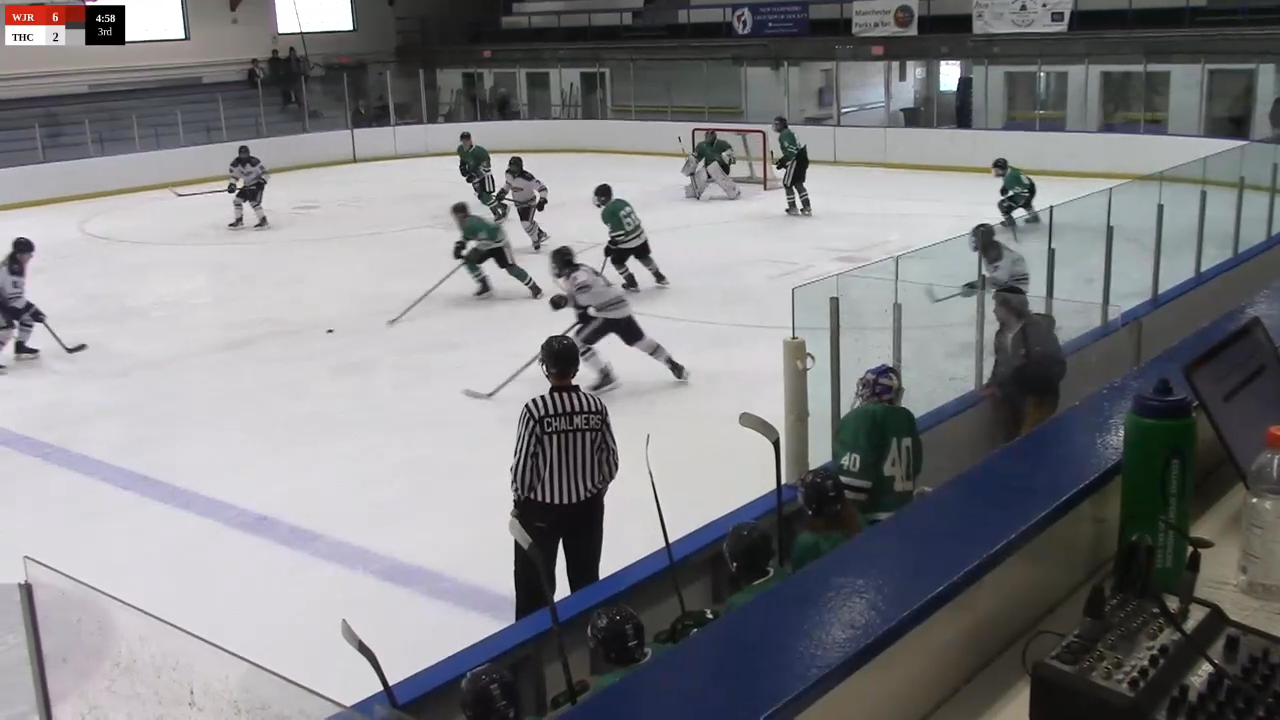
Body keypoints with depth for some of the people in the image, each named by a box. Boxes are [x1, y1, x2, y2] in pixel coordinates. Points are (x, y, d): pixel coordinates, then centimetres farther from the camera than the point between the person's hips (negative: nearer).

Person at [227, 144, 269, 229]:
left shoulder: (254, 161, -24)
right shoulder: (236, 163, -6)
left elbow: (263, 171, -17)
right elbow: (232, 174, 2)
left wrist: (262, 180, -29)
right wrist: (231, 184, -14)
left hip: (257, 184, -7)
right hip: (247, 185, 7)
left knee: (254, 202, -22)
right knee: (237, 200, 4)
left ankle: (263, 220, -14)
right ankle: (239, 221, 17)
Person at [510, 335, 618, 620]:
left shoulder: (536, 409, -20)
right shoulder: (595, 406, -9)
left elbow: (523, 463, -15)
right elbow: (610, 460, -1)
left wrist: (520, 500, 2)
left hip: (542, 508, -3)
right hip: (586, 507, 3)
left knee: (535, 582, 11)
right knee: (586, 579, 19)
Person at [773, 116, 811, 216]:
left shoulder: (784, 135, -14)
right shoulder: (788, 132, 19)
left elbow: (791, 151, -23)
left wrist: (783, 162, -20)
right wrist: (783, 160, 19)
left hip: (796, 160, -10)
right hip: (802, 158, 10)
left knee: (787, 183, 1)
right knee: (798, 183, 18)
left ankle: (793, 208, 5)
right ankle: (807, 207, 17)